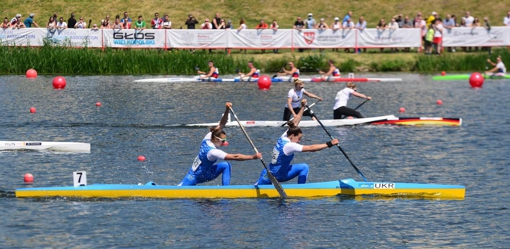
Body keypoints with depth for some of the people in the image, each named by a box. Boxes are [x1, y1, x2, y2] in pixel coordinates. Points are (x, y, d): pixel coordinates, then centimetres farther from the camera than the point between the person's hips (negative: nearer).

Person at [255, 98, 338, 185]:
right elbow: (311, 148, -31)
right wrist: (329, 144, -31)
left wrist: (302, 107, 5)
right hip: (277, 175, -9)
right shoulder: (289, 145, -27)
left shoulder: (283, 137, -4)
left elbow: (295, 122, 6)